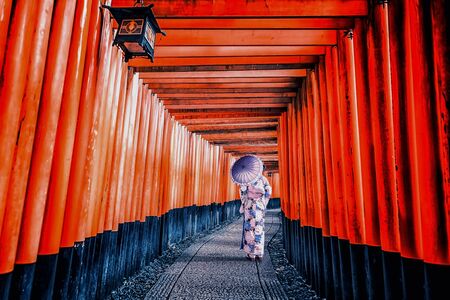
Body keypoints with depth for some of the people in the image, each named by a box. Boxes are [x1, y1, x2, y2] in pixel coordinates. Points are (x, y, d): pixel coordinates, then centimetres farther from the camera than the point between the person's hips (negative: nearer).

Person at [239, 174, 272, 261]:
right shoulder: (263, 178, 5)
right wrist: (264, 202, 10)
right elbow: (268, 191, 1)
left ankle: (251, 254, 7)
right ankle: (259, 253, 12)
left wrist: (243, 203, 3)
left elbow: (243, 191, -7)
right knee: (259, 228, 9)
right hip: (260, 204, 2)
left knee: (249, 227, 4)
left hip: (250, 204, -2)